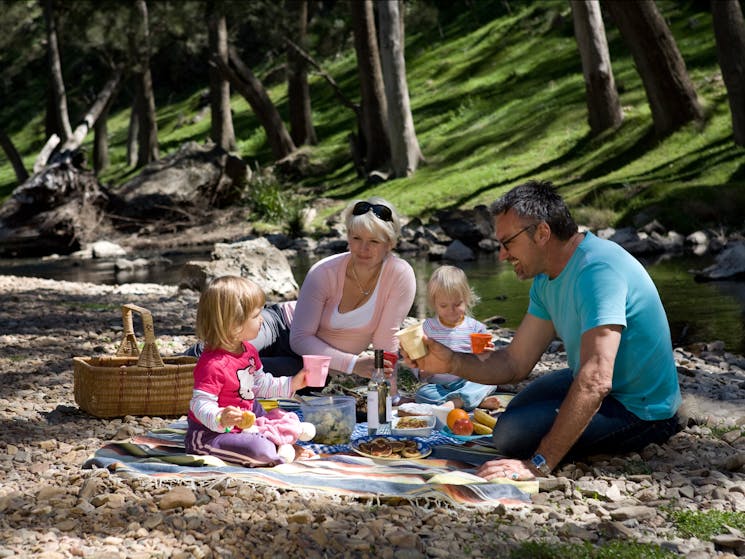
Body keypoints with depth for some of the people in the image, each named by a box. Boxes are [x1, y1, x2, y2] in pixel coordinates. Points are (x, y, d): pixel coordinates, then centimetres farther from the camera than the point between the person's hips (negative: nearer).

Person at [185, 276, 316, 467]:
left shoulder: (248, 351, 6)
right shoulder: (213, 364, -28)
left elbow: (261, 384, 21)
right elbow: (200, 404, -32)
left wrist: (292, 384, 17)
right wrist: (220, 419, -50)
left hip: (245, 423, 10)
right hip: (210, 434, -10)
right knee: (260, 450, -33)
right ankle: (280, 451, -7)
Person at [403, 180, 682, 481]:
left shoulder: (597, 269, -31)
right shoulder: (547, 279, 1)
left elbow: (595, 381, -39)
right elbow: (515, 363, 3)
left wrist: (539, 463, -42)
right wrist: (452, 362, -15)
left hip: (640, 409, -10)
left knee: (512, 433, -23)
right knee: (518, 412, 28)